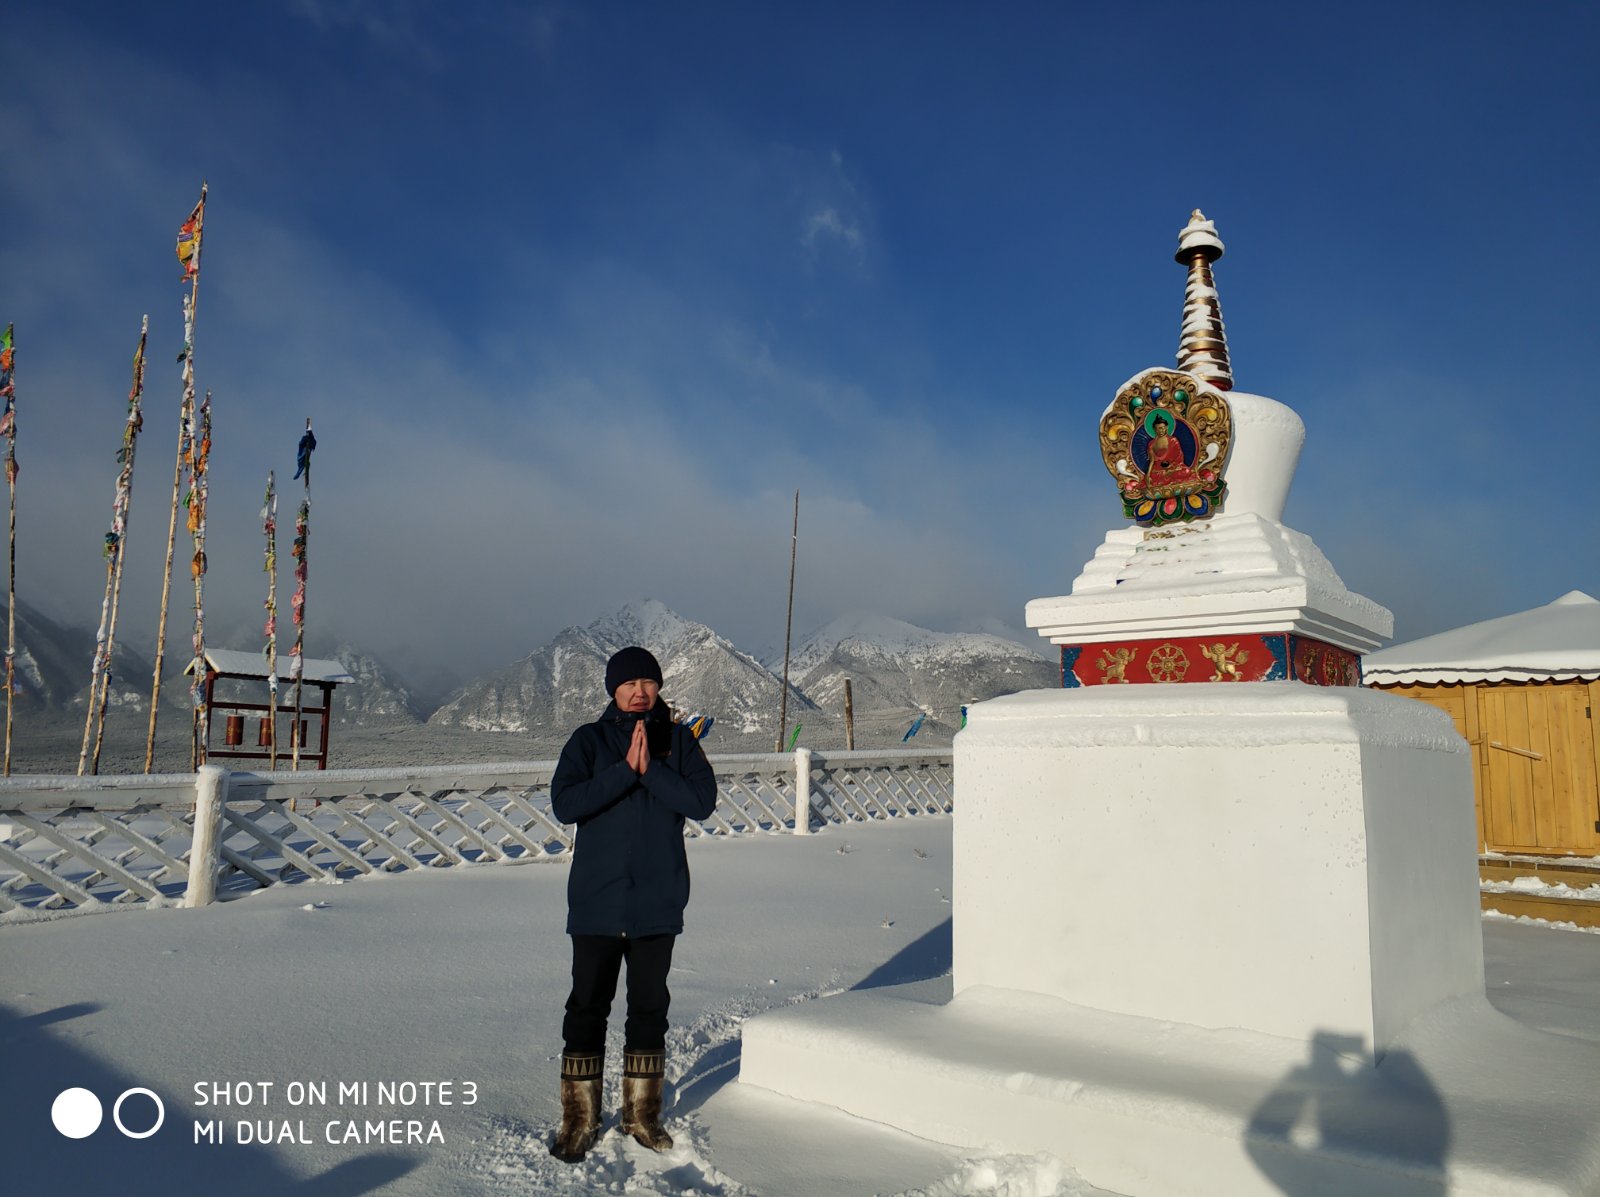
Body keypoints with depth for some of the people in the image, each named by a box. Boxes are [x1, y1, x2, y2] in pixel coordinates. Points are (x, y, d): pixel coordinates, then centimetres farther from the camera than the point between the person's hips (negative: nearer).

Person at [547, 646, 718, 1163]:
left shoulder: (678, 740, 2)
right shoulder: (589, 740, -1)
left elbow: (703, 801, -9)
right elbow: (565, 803, -14)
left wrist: (651, 770, -19)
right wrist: (625, 770, -21)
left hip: (658, 901, 2)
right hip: (597, 900, -1)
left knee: (649, 1005, 12)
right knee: (587, 1006, 3)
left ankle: (642, 1113, 28)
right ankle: (579, 1117, 19)